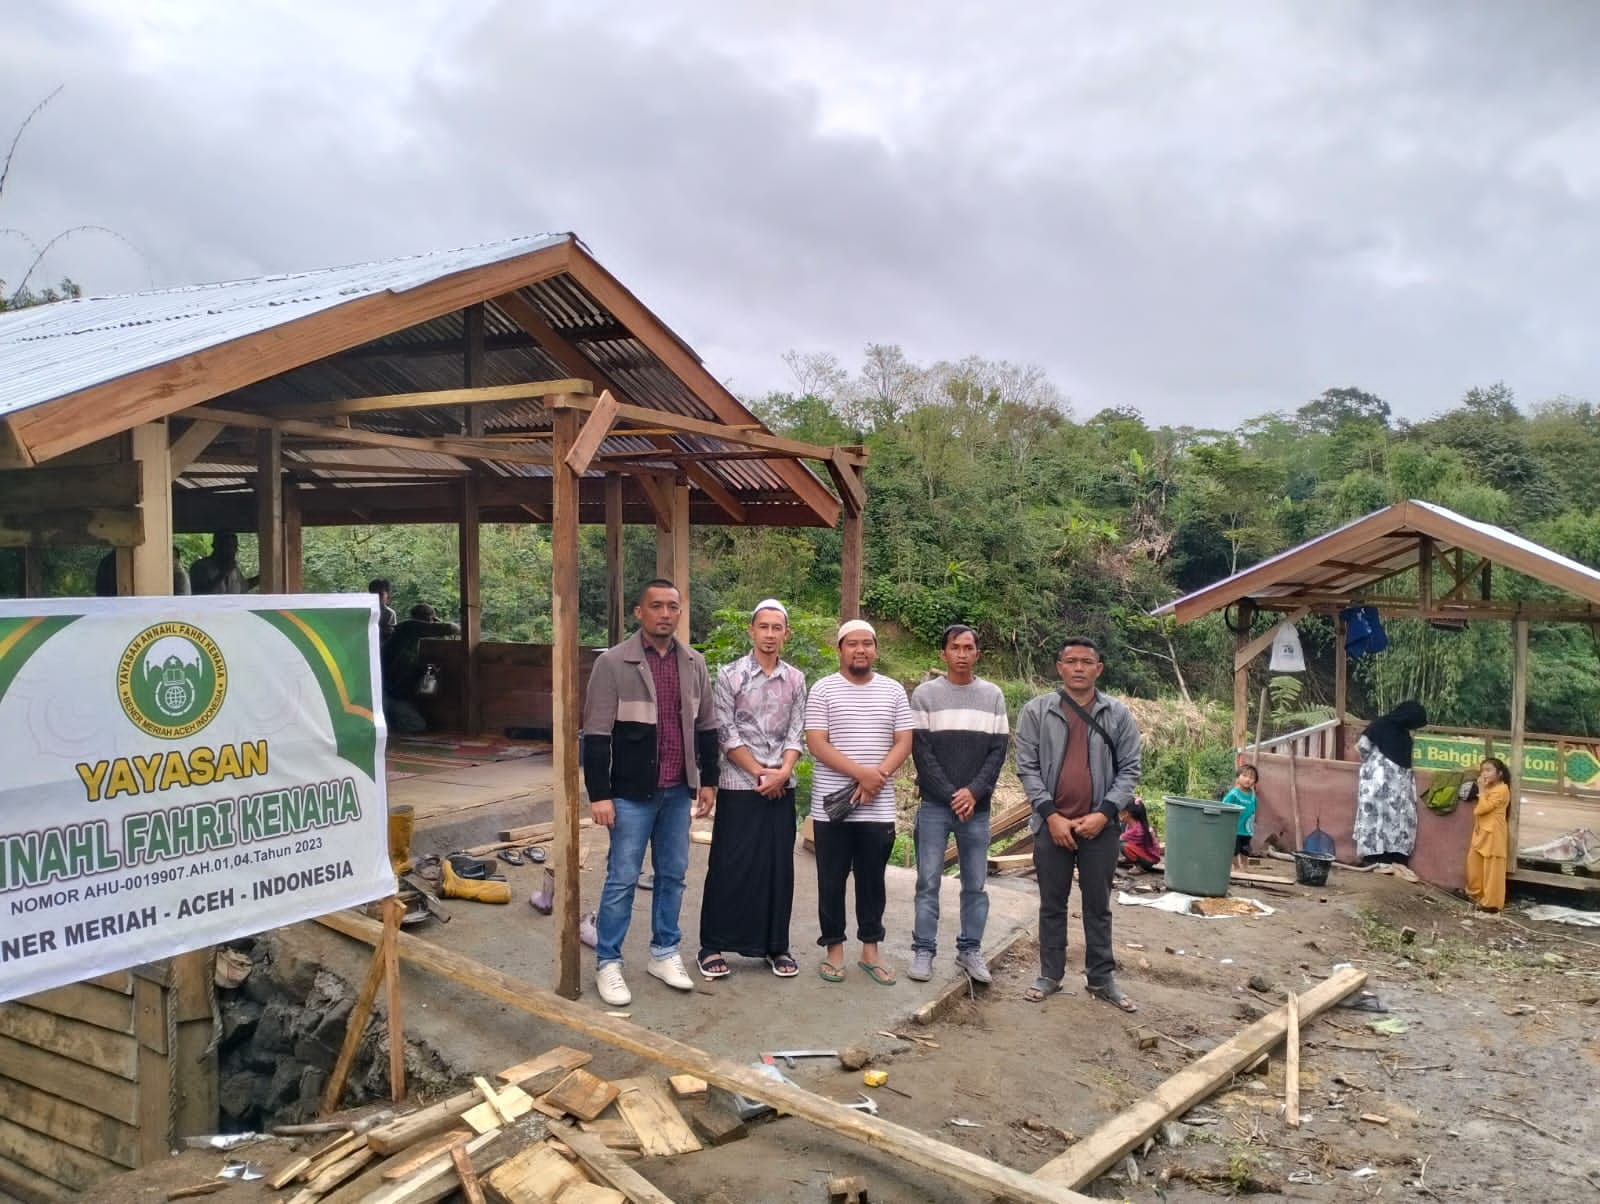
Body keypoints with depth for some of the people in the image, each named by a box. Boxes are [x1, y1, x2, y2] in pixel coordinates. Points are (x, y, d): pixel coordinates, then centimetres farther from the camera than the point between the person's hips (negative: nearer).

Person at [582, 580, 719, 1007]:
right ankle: (607, 963, 15)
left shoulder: (694, 663, 6)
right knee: (622, 879, 2)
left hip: (678, 790, 5)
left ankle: (664, 954, 27)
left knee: (672, 875, 13)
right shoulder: (613, 663, -10)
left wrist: (708, 780, 11)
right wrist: (599, 794, -14)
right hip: (632, 793, -5)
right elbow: (597, 735, -11)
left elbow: (705, 727, 13)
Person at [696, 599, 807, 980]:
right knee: (728, 866, 1)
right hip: (738, 785, -3)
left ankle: (776, 946, 18)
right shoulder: (730, 675, -3)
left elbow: (797, 733, 4)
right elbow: (725, 733, -7)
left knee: (779, 866, 7)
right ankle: (713, 945, 11)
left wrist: (782, 772, -12)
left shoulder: (796, 679, 7)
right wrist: (760, 772, -12)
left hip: (782, 787, 3)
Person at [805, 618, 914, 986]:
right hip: (831, 806, -2)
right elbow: (816, 744, -10)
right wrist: (861, 773, -19)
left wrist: (876, 777, -13)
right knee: (832, 881, 7)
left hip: (878, 807, 2)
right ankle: (834, 948, 20)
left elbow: (904, 743, 3)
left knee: (872, 880, 11)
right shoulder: (823, 690, -3)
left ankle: (870, 949, 23)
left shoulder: (893, 690, 6)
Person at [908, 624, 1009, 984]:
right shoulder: (925, 694, 1)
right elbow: (921, 751, -4)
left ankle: (970, 949, 17)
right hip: (934, 805, -2)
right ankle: (923, 950, 9)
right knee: (929, 881, 1)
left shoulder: (993, 695, 7)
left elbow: (998, 750, 3)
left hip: (977, 806, 2)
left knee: (975, 884, 7)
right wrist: (950, 795, -11)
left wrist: (973, 792, -10)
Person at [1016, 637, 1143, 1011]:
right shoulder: (1036, 711, -3)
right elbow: (1027, 767, -4)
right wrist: (1051, 815, -11)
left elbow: (1129, 769, 0)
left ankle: (1101, 978, 23)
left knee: (1098, 906, 11)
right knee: (1052, 905, 11)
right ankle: (1050, 975, 23)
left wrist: (1104, 813, -11)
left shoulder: (1118, 715, 1)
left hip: (1100, 826, 1)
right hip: (1051, 824, 0)